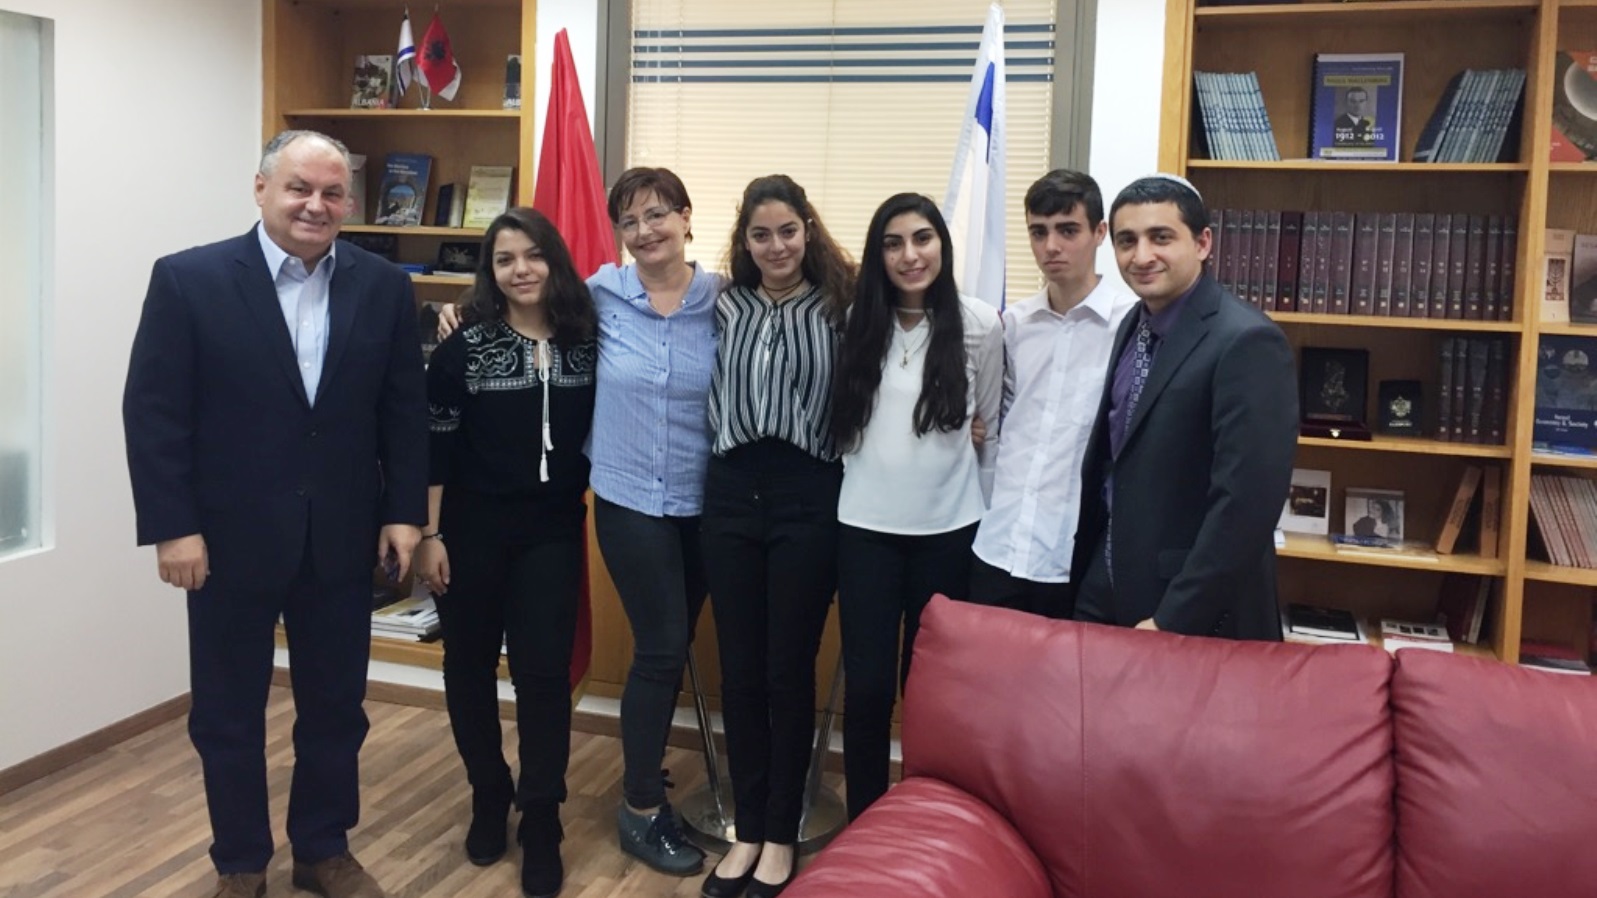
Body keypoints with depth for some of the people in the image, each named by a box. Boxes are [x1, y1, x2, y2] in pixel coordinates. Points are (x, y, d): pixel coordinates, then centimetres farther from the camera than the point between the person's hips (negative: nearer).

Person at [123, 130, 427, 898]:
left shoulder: (383, 287, 1)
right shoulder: (187, 280, -7)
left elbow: (405, 410, 4)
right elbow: (153, 413, -8)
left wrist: (405, 512, 0)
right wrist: (172, 527, -12)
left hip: (342, 539, 2)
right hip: (229, 539, -2)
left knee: (335, 707, 14)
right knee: (227, 714, 12)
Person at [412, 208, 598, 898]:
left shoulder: (587, 343, 0)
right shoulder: (463, 348, -5)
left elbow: (598, 433, 7)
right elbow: (435, 448, -5)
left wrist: (591, 501, 2)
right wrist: (429, 535, -8)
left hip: (553, 533, 1)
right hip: (472, 531, 0)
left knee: (543, 672, 0)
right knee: (470, 666, 10)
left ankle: (541, 823, 11)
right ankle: (489, 795, 30)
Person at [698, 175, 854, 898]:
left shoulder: (837, 306, -3)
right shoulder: (724, 305, 6)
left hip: (807, 498, -3)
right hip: (731, 494, 3)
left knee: (790, 670, 6)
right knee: (739, 670, 9)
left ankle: (781, 835, 21)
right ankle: (747, 830, 24)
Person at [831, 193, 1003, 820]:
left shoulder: (980, 325, -2)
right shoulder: (856, 324, 2)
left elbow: (996, 430, 6)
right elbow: (840, 423, 10)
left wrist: (991, 518, 8)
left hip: (948, 530, -1)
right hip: (866, 528, 1)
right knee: (867, 686, 3)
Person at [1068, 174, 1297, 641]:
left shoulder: (1247, 342, -19)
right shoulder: (1135, 325, 6)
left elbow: (1246, 501, -23)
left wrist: (1173, 619, -20)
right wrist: (1088, 574, 12)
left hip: (1197, 618, -7)